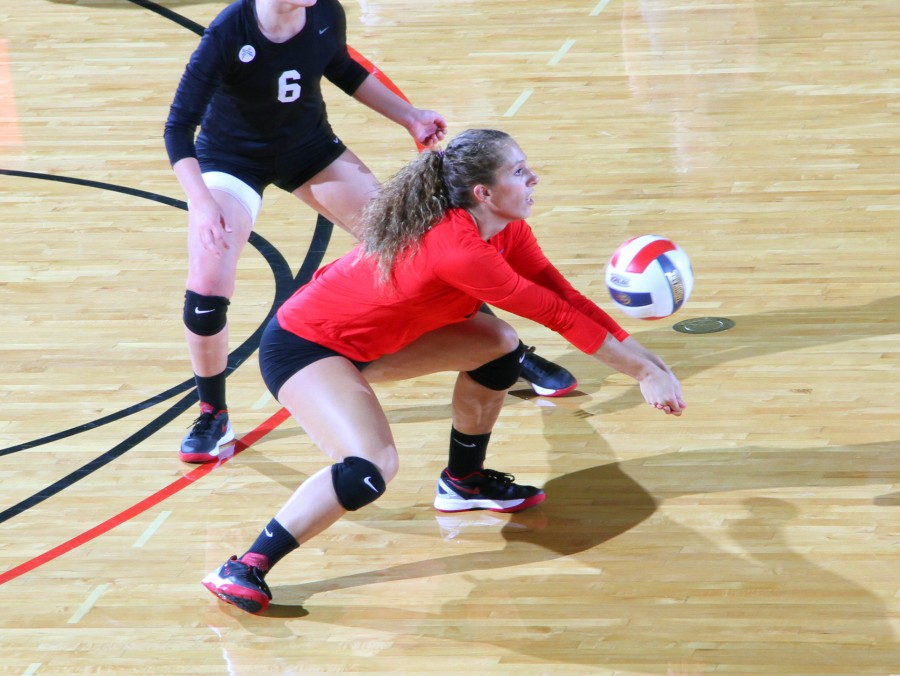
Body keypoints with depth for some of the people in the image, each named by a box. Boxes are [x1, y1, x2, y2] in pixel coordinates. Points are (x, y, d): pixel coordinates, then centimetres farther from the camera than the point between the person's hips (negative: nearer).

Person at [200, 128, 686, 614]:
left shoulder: (507, 231, -5)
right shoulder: (458, 248, -32)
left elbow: (566, 296, -4)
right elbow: (558, 314, -26)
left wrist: (648, 362, -10)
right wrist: (643, 372, -19)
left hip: (369, 335, 10)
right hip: (303, 348, -10)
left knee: (498, 344, 9)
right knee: (371, 469, -29)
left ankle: (463, 483, 27)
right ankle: (245, 568, -18)